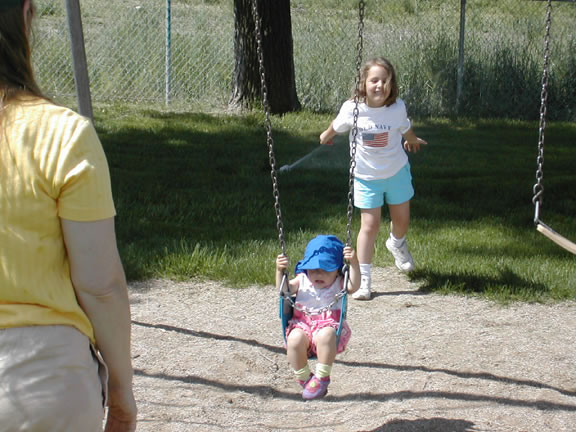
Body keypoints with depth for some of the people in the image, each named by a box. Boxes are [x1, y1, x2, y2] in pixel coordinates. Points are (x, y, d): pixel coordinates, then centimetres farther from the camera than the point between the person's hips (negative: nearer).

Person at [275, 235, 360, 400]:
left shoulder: (338, 284, 6)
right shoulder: (302, 281, 12)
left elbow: (353, 286, -14)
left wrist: (354, 263, -25)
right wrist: (280, 271, -17)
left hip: (329, 325, -2)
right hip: (303, 323, 2)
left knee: (325, 335, -37)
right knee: (294, 339, -31)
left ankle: (322, 377, -21)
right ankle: (304, 378, -9)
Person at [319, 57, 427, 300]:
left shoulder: (397, 108, -17)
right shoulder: (352, 109, -21)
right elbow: (337, 126, 3)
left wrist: (412, 141, 28)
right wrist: (327, 135, 24)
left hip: (397, 172, 2)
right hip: (366, 177, -2)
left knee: (402, 220, 15)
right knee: (369, 226, -7)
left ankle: (397, 244, 52)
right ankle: (363, 279, 5)